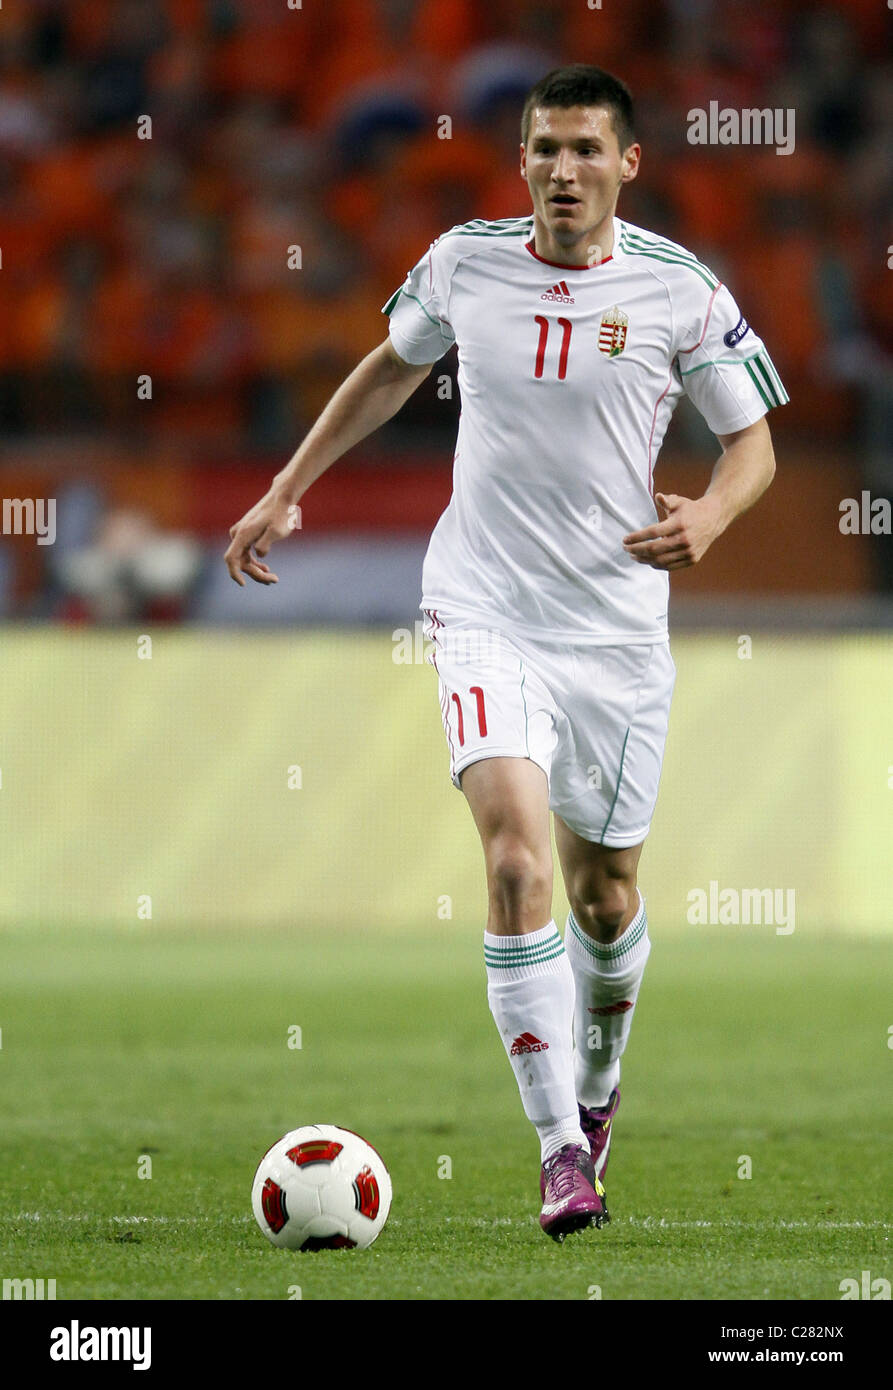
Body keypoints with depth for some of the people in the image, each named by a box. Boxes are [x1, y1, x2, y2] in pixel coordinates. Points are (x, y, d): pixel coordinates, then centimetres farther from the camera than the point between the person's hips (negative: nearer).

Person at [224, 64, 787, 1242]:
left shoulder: (679, 291, -5)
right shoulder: (464, 263, 0)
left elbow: (754, 442, 3)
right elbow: (391, 368, 20)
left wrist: (710, 513, -19)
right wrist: (285, 492, 19)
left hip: (617, 625, 1)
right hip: (485, 614, 0)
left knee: (604, 892, 12)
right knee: (517, 856, -20)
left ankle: (595, 1092, 42)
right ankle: (561, 1151, -20)